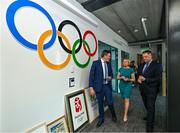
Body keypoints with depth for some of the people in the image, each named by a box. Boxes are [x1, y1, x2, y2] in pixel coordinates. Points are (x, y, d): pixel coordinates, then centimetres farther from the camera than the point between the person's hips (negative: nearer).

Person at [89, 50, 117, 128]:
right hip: (99, 87, -3)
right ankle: (101, 119, 36)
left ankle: (113, 115, 40)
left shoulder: (109, 64, 6)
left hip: (108, 86, 3)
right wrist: (91, 88, -13)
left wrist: (110, 77, -6)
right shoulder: (95, 63, -10)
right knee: (100, 104, 12)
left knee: (110, 103, 8)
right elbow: (91, 75, -10)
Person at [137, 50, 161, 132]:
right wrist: (138, 78, -6)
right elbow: (138, 74, 16)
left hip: (151, 90, -6)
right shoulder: (142, 65, 8)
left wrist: (145, 79, -22)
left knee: (150, 107, 3)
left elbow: (158, 78, -18)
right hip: (143, 89, 7)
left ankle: (150, 126, 18)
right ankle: (149, 116, 49)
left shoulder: (156, 65, -12)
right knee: (147, 105, 24)